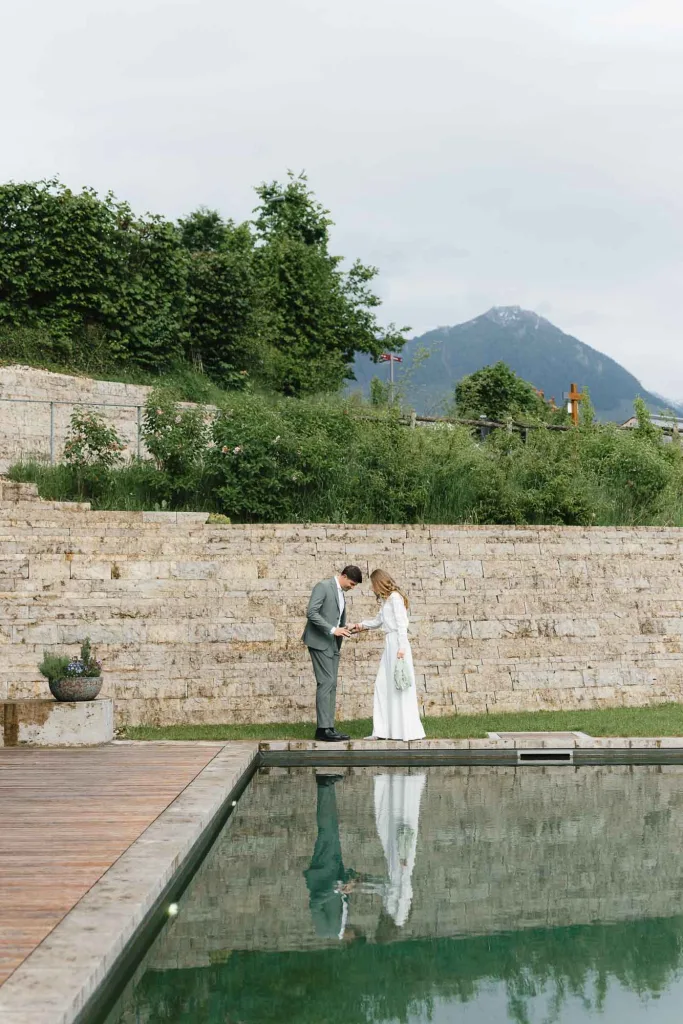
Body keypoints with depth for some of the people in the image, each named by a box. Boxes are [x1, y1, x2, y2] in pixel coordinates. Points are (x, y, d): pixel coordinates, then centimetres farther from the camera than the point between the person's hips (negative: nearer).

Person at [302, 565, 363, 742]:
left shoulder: (341, 593, 17)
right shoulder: (323, 586, -10)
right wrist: (333, 630, -22)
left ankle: (329, 727, 5)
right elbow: (311, 613, -19)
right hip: (320, 642, -9)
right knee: (326, 683, -13)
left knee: (332, 685, 5)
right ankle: (323, 728, -12)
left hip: (333, 644, 9)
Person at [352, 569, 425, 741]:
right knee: (383, 684, 5)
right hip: (389, 643, 9)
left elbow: (401, 623, -14)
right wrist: (362, 625, 36)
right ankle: (383, 731, 6)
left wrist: (401, 647, -19)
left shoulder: (395, 597, -8)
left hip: (397, 643, -9)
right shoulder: (386, 600, 20)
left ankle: (410, 731, -4)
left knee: (400, 686, -8)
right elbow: (378, 621, 33)